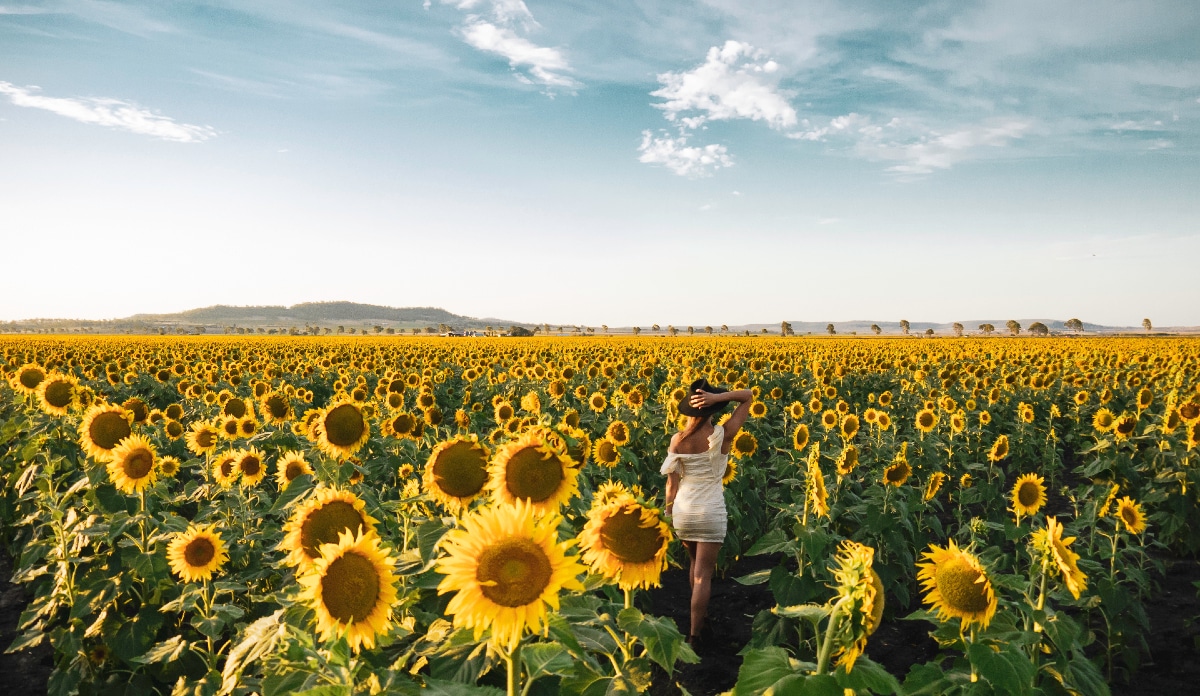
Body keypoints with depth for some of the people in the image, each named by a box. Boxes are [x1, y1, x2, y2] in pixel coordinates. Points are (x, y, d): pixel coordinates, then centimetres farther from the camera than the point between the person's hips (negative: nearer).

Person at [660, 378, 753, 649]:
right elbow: (748, 395, -6)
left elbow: (671, 481, -1)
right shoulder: (723, 435, -13)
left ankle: (700, 613, 42)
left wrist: (670, 511, 14)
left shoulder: (677, 440, -9)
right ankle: (694, 634, 2)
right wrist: (717, 397, -21)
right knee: (703, 574, 3)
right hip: (711, 513, -3)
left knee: (695, 562, 26)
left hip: (683, 512, 3)